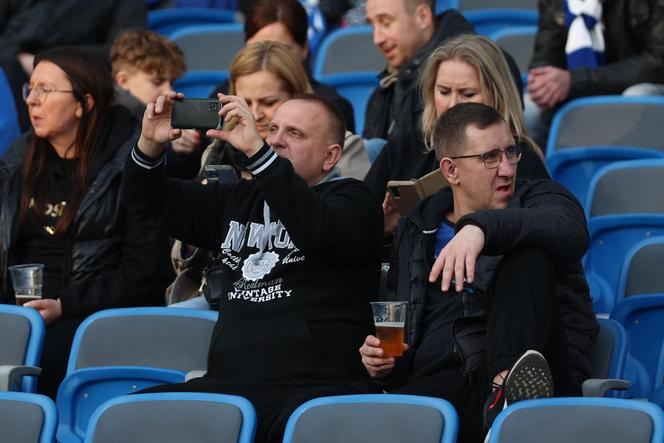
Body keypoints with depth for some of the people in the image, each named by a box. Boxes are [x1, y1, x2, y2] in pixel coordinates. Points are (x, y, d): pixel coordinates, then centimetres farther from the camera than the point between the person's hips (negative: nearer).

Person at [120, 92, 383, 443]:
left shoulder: (350, 198, 6)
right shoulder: (238, 200, 24)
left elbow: (319, 231, -18)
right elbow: (151, 203, 24)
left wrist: (256, 151, -25)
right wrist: (149, 146, 2)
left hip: (317, 387, -5)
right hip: (227, 386, 5)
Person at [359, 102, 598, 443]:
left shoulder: (539, 199, 15)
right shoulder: (414, 233, 26)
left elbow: (571, 231, -13)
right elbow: (404, 330, 36)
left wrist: (481, 227, -29)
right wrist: (381, 359, 11)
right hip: (444, 383, 1)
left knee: (529, 256, -27)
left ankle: (507, 386, -44)